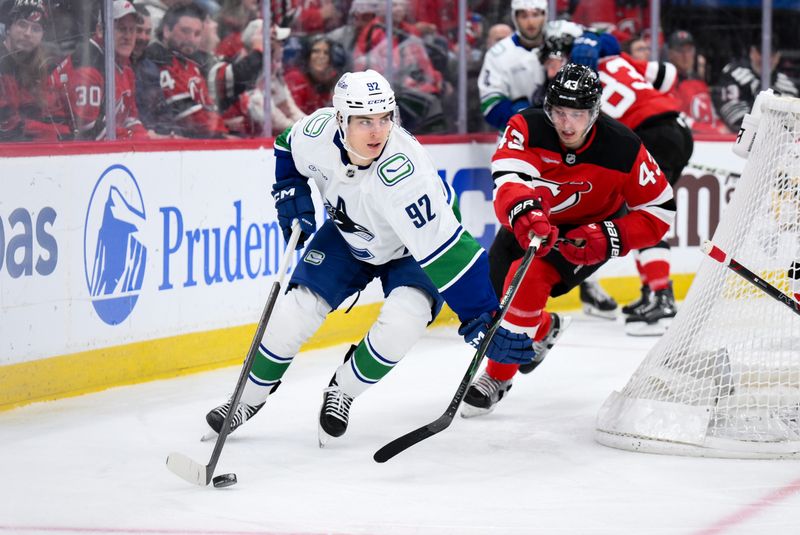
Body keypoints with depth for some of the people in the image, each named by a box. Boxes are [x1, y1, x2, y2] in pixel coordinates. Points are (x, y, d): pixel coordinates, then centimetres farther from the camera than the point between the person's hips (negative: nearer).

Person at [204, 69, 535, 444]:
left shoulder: (403, 172, -42)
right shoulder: (318, 133, -28)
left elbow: (445, 250, -42)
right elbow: (287, 147, 1)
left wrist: (482, 317, -43)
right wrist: (291, 195, -11)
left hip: (410, 251, -4)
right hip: (348, 236, 4)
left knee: (400, 325, -27)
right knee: (293, 313, -6)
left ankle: (342, 392, 0)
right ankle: (249, 396, 18)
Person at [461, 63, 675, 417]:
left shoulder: (622, 149, -27)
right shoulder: (526, 128, -28)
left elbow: (659, 211, -18)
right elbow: (508, 178, -44)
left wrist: (607, 238, -33)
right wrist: (524, 215, -67)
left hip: (591, 228, -3)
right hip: (532, 223, 3)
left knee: (529, 277, -26)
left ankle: (499, 378, -12)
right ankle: (542, 330, 38)